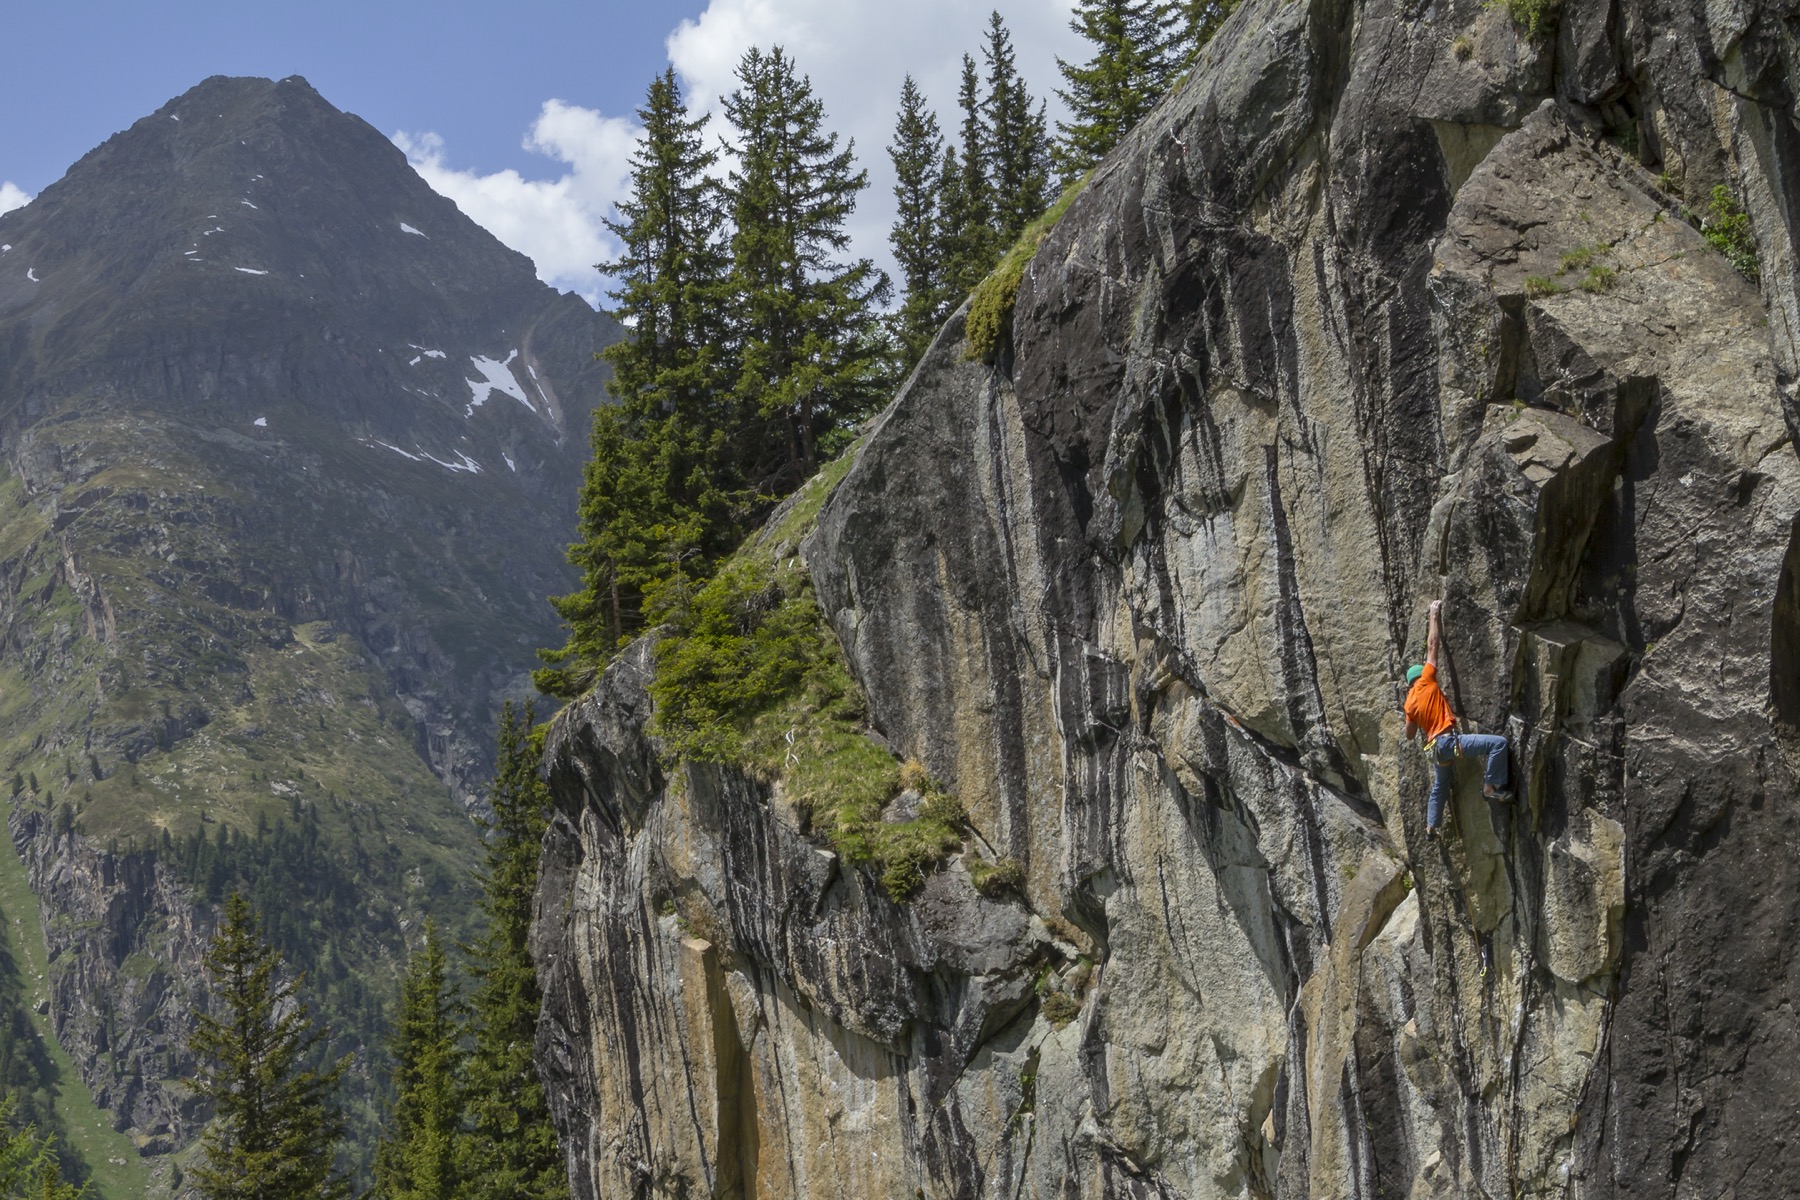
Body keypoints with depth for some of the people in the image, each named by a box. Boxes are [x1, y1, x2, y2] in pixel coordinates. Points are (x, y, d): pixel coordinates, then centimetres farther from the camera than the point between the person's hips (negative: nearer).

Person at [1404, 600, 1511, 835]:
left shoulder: (1410, 702, 16)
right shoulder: (1426, 682, 0)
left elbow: (1409, 735, 22)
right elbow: (1432, 646, 0)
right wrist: (1434, 615, 5)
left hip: (1435, 747, 8)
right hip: (1448, 740, -8)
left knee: (1439, 788, 26)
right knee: (1498, 743, -16)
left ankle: (1431, 826, 35)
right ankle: (1491, 786, -17)